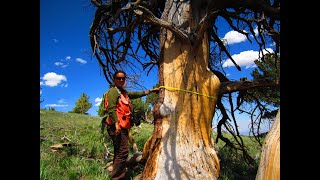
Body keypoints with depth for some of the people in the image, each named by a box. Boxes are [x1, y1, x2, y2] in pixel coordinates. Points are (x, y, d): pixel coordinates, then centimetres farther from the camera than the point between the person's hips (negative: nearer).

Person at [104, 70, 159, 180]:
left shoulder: (124, 92, 22)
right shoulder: (113, 91, -6)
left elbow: (136, 94, 30)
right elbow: (111, 109, -17)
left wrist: (151, 91, 32)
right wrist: (116, 124, -27)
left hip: (123, 127, 10)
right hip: (117, 126, -10)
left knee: (119, 152, 15)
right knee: (123, 152, -11)